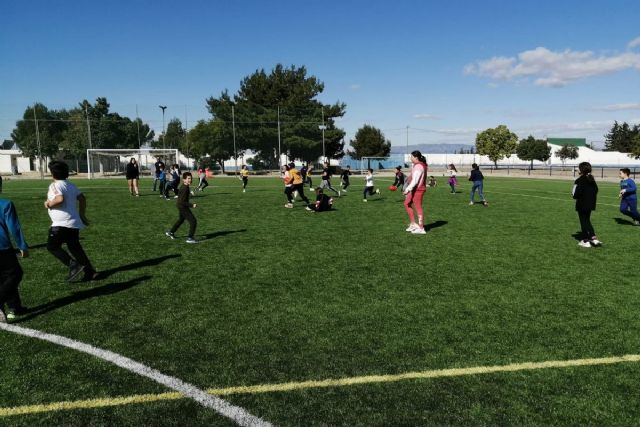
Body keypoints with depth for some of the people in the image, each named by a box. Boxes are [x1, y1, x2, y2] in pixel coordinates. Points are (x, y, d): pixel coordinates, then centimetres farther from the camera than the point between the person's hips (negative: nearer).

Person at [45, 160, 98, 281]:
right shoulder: (70, 185, 13)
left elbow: (60, 199, -29)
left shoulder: (55, 185, -13)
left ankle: (74, 266, -6)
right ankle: (90, 271, 14)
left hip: (62, 224, -9)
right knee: (74, 247, 16)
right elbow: (82, 198, 18)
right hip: (74, 223, 9)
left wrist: (49, 204, -11)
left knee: (52, 246, 4)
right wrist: (82, 215, 22)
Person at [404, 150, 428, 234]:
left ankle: (421, 228, 6)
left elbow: (415, 180, -25)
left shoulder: (418, 167, -18)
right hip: (415, 189, 11)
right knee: (407, 204, 16)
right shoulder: (420, 165, 14)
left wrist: (408, 189, -26)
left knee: (418, 208, -3)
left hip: (417, 190, -11)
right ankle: (413, 224, 20)